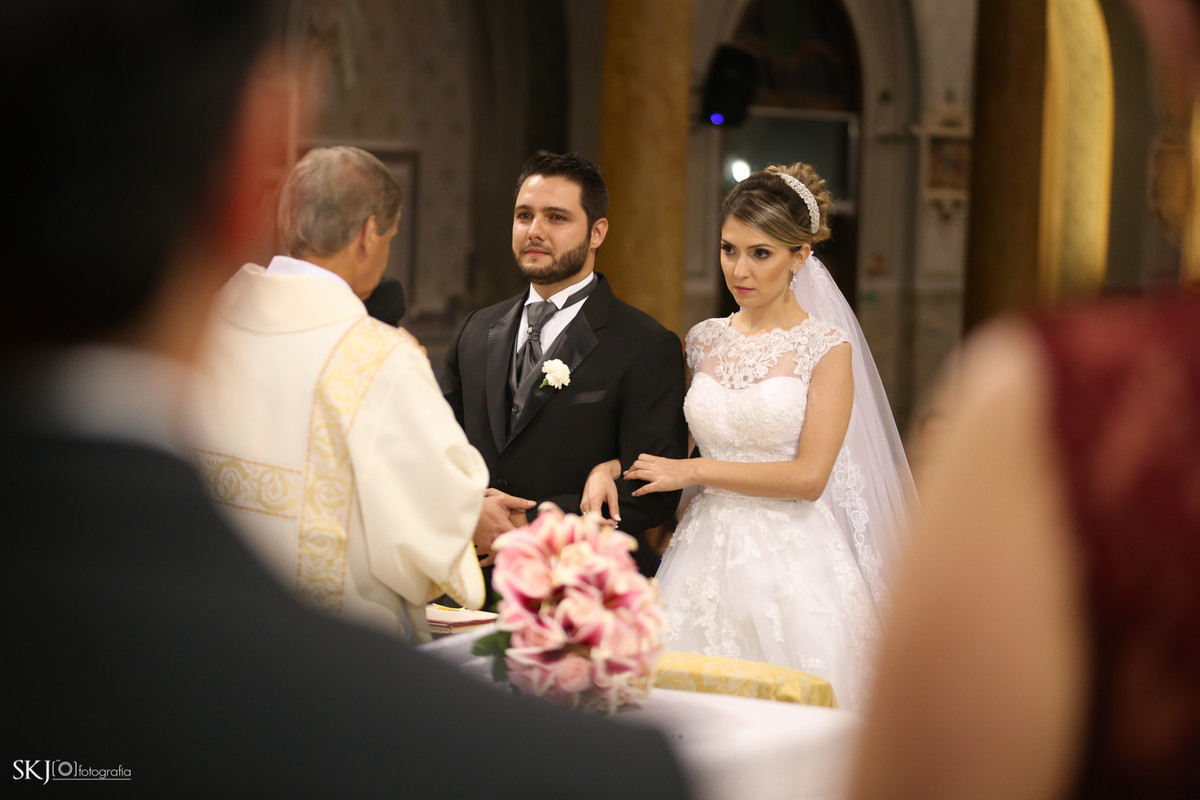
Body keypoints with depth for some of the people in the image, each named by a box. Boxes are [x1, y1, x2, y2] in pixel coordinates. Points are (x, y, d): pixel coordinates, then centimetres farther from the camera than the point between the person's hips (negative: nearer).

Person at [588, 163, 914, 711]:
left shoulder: (826, 347, -4)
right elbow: (675, 443, 20)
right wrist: (611, 467, 0)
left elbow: (810, 475, -11)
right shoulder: (705, 341, 10)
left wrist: (696, 471, -8)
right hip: (706, 558, 4)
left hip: (792, 565, -4)